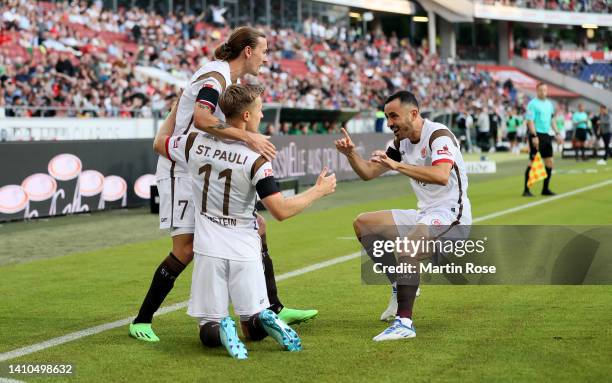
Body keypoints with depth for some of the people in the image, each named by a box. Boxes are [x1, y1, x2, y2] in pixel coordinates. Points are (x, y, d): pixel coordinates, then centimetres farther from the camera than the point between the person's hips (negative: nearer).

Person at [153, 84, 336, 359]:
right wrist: (319, 190, -3)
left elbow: (159, 143, 17)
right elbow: (281, 210, -17)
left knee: (208, 331, 11)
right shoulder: (256, 159, -14)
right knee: (253, 330, 16)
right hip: (244, 252, -2)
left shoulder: (195, 143, -4)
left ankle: (222, 328, -23)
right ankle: (265, 320, -18)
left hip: (209, 251, 2)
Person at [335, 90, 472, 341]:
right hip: (423, 214, 9)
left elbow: (442, 176, -34)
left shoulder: (438, 135, -15)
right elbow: (368, 172, 14)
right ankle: (400, 286, 9)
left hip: (450, 214, -9)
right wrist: (350, 154, -5)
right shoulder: (402, 142, 10)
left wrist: (398, 165, -36)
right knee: (363, 224, 8)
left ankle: (404, 322, -35)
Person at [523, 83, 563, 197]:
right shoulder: (532, 104, -8)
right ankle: (526, 190, -2)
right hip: (536, 135, -7)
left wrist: (557, 133, 15)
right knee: (533, 162, -7)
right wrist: (534, 136, -22)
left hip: (546, 135, 7)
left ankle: (545, 189, 15)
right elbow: (530, 121, -14)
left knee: (549, 162, 6)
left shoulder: (549, 104, 14)